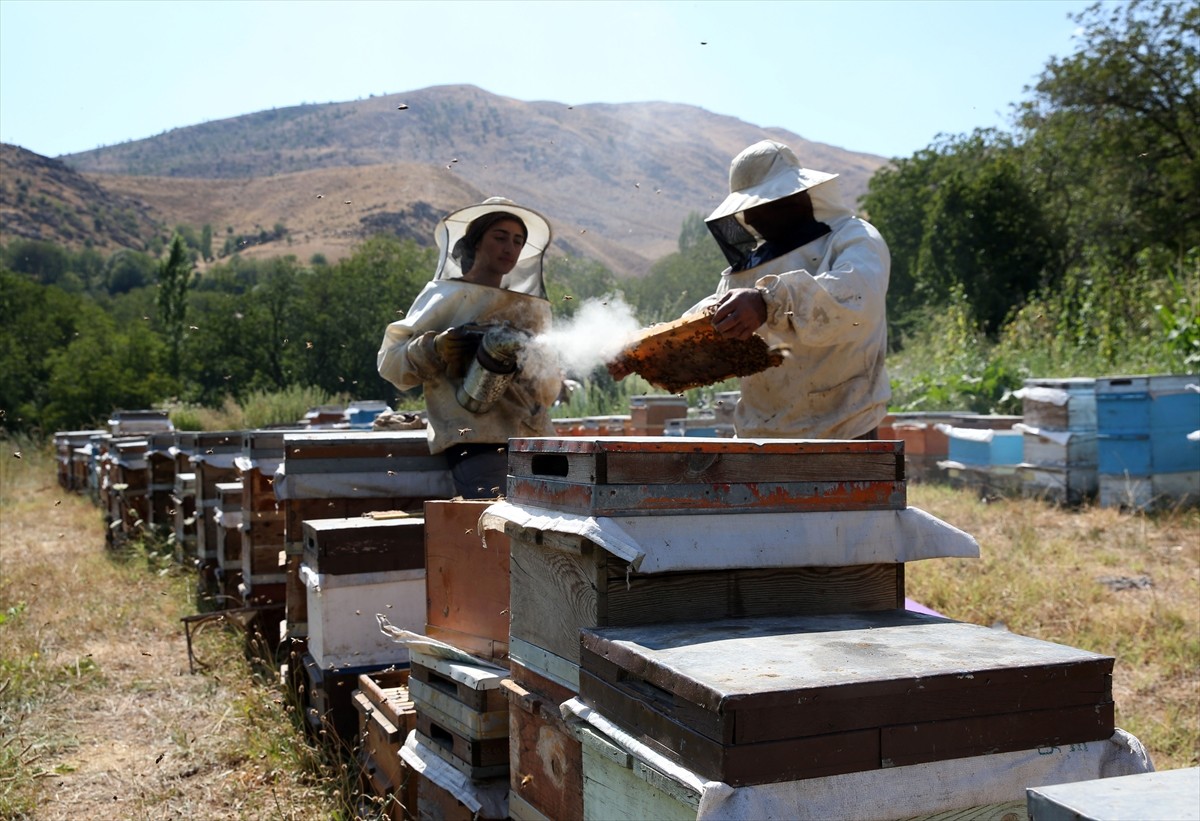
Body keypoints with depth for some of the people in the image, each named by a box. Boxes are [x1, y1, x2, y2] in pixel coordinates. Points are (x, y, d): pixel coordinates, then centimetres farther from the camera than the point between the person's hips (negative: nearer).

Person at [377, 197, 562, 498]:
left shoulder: (533, 309, 22)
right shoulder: (444, 296, 10)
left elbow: (550, 390, 13)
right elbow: (389, 361, 5)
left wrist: (519, 362, -7)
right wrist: (434, 350, -14)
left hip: (534, 440, 5)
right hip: (473, 441, -4)